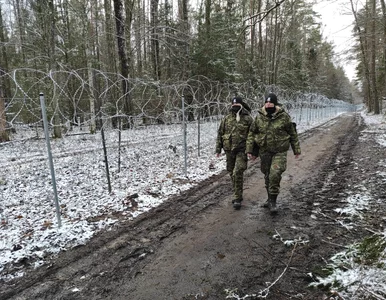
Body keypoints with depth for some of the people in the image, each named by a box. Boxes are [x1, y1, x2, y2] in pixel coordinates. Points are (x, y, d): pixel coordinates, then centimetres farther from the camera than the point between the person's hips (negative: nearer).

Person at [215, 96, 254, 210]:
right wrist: (218, 149, 7)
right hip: (229, 150, 4)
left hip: (242, 150, -4)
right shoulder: (226, 119, 6)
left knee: (238, 173, -15)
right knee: (232, 173, 12)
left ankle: (237, 199, -3)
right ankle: (238, 195, 30)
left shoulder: (248, 119, -3)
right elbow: (220, 134, 10)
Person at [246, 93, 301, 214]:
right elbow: (251, 133, 4)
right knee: (267, 176, 13)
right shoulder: (259, 117, 0)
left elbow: (293, 134, 3)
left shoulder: (284, 117, -6)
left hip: (279, 152, -3)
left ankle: (273, 201, 0)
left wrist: (296, 150, 5)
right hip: (264, 151, 3)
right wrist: (249, 150, -2)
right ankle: (270, 198, 31)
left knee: (275, 175, -15)